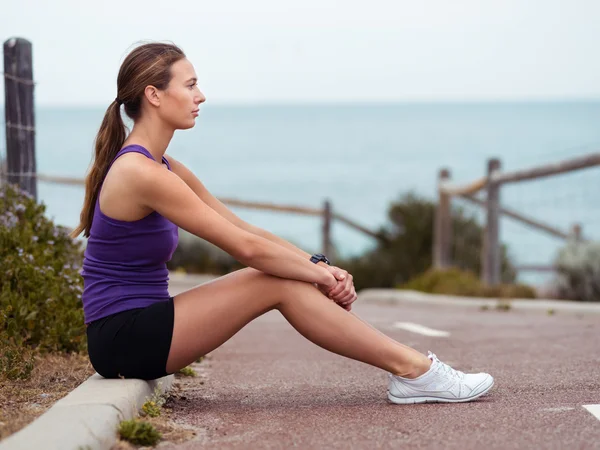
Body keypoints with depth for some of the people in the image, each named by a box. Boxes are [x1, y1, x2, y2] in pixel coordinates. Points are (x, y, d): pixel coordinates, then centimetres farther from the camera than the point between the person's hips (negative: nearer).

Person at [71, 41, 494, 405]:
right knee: (281, 283, -14)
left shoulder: (163, 167, 12)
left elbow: (249, 231, 9)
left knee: (292, 273, -2)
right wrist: (322, 273, -6)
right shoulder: (141, 172, -19)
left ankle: (412, 366, -3)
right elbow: (244, 247, -17)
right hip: (125, 336, -9)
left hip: (137, 328, 9)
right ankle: (413, 370, -9)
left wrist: (321, 268, -3)